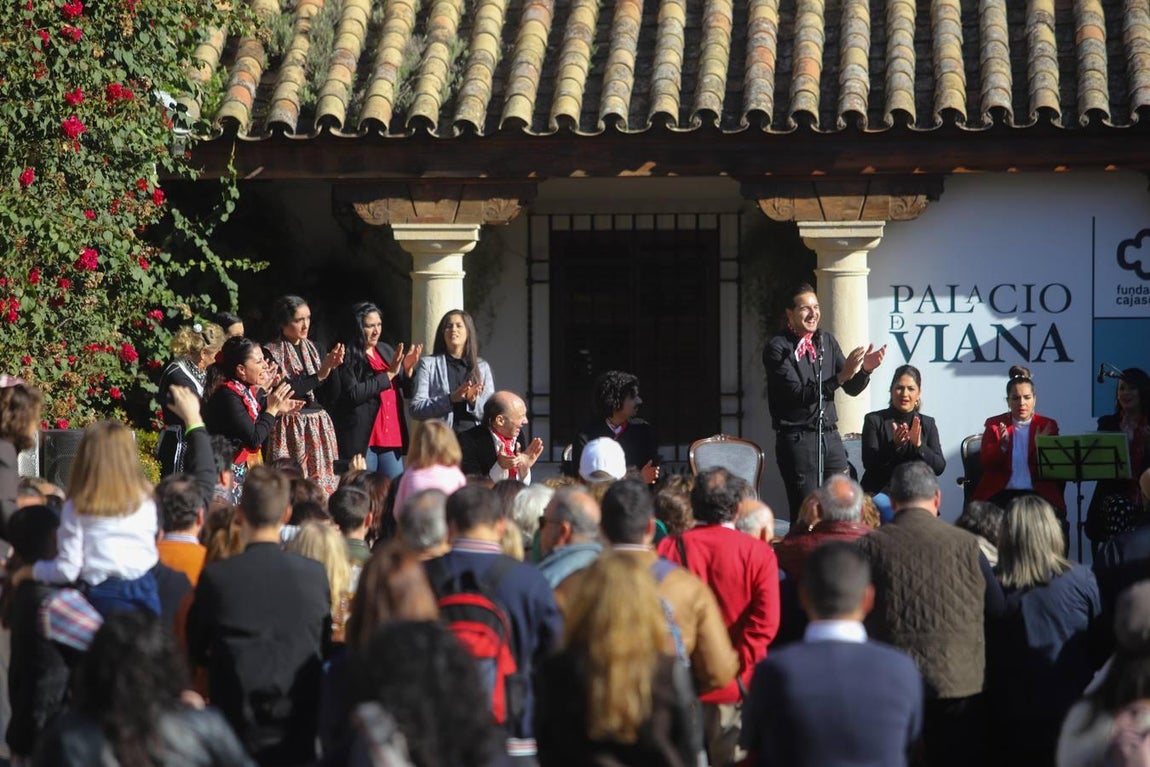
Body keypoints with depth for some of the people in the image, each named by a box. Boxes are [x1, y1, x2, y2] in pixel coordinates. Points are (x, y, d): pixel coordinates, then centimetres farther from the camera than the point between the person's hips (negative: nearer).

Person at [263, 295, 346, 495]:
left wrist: (333, 368, -7)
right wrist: (320, 374, -16)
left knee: (324, 485, -1)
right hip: (290, 432, -5)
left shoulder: (313, 349, 13)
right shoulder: (271, 352, -4)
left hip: (319, 430, 5)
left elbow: (332, 397, 11)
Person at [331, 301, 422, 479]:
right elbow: (353, 394, -18)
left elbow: (407, 392, 20)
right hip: (362, 439, -6)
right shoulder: (346, 357, -4)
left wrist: (408, 370, -1)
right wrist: (388, 375, -13)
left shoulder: (387, 351, 16)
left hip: (392, 437, 6)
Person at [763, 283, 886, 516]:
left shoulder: (826, 342, 12)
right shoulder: (778, 348, -7)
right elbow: (799, 394, -18)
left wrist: (865, 369, -8)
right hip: (798, 439, -6)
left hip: (830, 436, 6)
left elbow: (852, 389, 13)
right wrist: (841, 376, -24)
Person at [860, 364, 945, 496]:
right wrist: (894, 444, -21)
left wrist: (919, 445, -15)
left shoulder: (928, 424, 11)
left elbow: (939, 467, 1)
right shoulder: (874, 420, 4)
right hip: (879, 492, -2)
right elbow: (868, 463, -7)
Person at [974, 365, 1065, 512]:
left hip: (1038, 493, 1)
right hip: (1001, 493, 0)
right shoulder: (994, 425, 12)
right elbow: (985, 463, 2)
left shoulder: (1047, 426, 11)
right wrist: (1002, 445, -16)